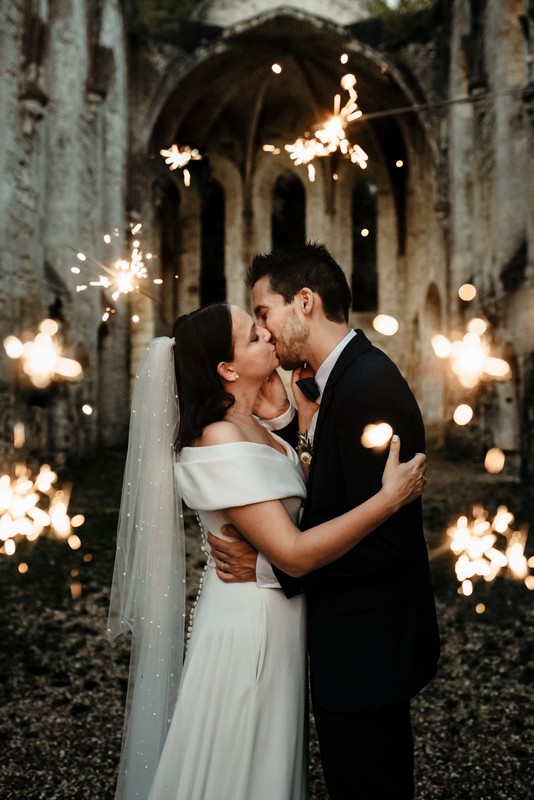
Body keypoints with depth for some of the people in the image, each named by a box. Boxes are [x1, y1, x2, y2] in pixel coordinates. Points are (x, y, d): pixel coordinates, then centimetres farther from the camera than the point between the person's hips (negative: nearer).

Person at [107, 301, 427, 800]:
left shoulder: (249, 427, 2)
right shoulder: (220, 441, -26)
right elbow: (293, 554, -29)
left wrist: (307, 404, 5)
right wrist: (389, 499, -28)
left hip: (273, 614, 9)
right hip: (250, 622, -9)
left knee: (271, 757, 25)